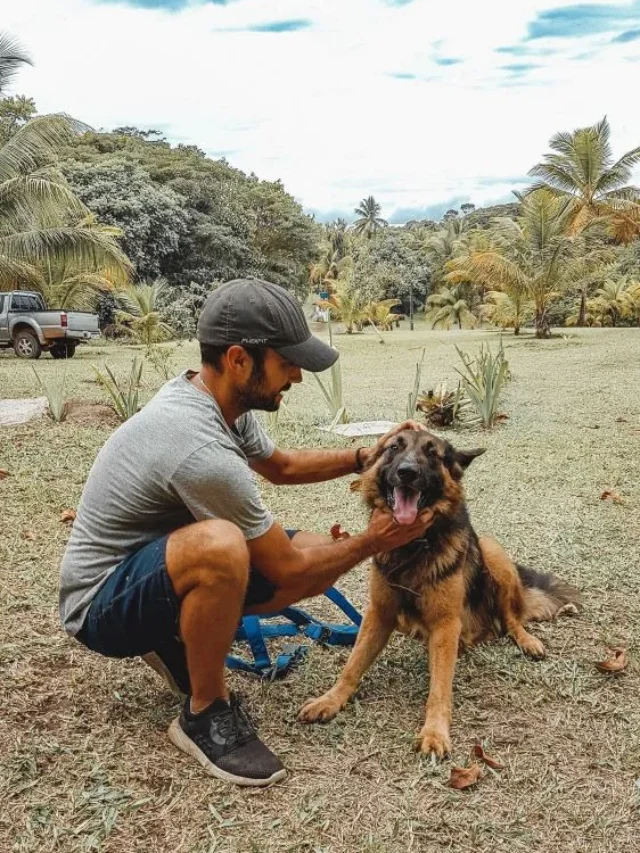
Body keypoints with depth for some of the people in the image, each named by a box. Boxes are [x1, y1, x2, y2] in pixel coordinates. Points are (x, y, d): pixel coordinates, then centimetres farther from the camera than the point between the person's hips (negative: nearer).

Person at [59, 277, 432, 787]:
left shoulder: (209, 397, -5)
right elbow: (286, 570, -21)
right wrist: (372, 542, -7)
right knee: (220, 546, -40)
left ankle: (178, 636, 13)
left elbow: (281, 465, 15)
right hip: (102, 603, -9)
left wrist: (364, 458, 3)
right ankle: (205, 715, -14)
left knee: (321, 556, -1)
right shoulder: (202, 450, -33)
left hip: (158, 567, 9)